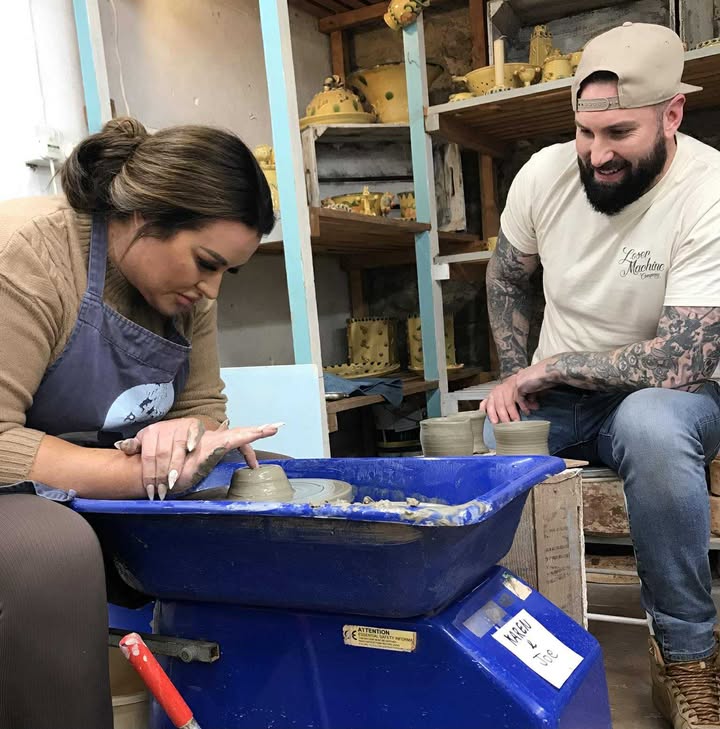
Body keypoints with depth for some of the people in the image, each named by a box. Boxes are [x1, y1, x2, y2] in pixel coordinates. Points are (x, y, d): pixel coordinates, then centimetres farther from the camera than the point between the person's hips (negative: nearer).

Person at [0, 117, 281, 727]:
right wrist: (148, 474, -31)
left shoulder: (183, 283, -1)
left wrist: (183, 433, -21)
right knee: (56, 551, -37)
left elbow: (204, 405, 3)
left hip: (91, 504, 7)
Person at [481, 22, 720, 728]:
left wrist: (549, 366, -18)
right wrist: (513, 378, -3)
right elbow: (505, 280, 9)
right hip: (559, 396, 4)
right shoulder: (546, 173, -8)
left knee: (651, 425, -39)